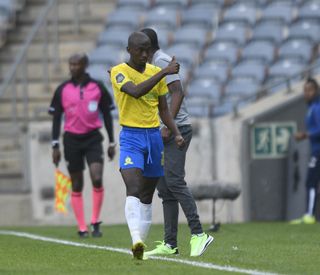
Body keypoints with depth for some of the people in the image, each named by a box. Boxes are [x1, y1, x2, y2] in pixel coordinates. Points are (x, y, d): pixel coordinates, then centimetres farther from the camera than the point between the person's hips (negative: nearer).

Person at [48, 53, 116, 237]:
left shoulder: (98, 88, 2)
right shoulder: (62, 90, 2)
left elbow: (107, 115, 8)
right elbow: (56, 118, 5)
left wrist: (112, 142, 7)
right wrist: (55, 146, 0)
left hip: (93, 139, -1)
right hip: (72, 139, 1)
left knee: (97, 179, -17)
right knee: (77, 186, 4)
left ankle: (96, 223, -4)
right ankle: (82, 228, 9)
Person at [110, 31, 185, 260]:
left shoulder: (156, 72, 11)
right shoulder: (119, 72, -6)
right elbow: (136, 91, -25)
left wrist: (176, 133, 4)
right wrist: (164, 72, -27)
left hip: (154, 137, 6)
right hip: (131, 137, -5)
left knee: (147, 196, 8)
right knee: (134, 190, -22)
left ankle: (140, 244, 14)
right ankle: (137, 240, -35)